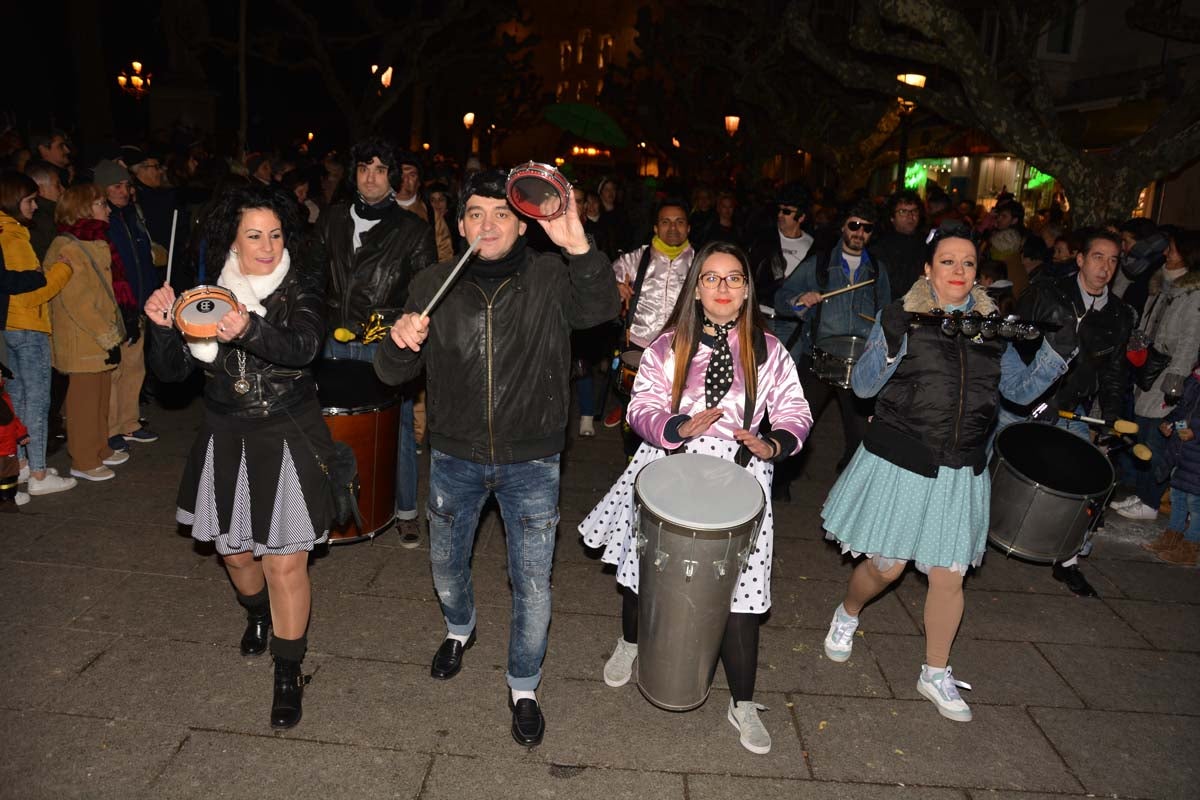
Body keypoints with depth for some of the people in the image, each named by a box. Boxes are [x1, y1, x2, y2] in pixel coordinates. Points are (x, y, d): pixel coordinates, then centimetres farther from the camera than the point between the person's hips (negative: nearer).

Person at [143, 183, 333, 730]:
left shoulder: (301, 288, -8)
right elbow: (171, 371, -1)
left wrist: (249, 330, -45)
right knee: (235, 552, 17)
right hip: (226, 441, 4)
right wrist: (164, 327, -20)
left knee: (285, 562, -2)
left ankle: (288, 674, 16)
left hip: (287, 441, -3)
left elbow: (303, 347, -28)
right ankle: (258, 615, 51)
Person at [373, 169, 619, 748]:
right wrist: (400, 342, -26)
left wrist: (580, 249, -50)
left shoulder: (550, 278, -10)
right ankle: (459, 629, 56)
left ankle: (523, 686, 32)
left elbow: (599, 308, -31)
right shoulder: (433, 286, -4)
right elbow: (393, 374, -2)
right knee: (446, 563, 22)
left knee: (533, 584, 6)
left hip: (531, 461, -2)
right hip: (454, 456, 3)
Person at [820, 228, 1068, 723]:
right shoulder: (902, 317, -6)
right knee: (886, 565, 6)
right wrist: (889, 345, -26)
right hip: (898, 461, -3)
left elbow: (1021, 390, 10)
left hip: (959, 470, 4)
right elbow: (863, 387, -8)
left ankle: (936, 674, 29)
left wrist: (1056, 351, -6)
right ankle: (846, 615, 40)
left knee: (949, 575, 8)